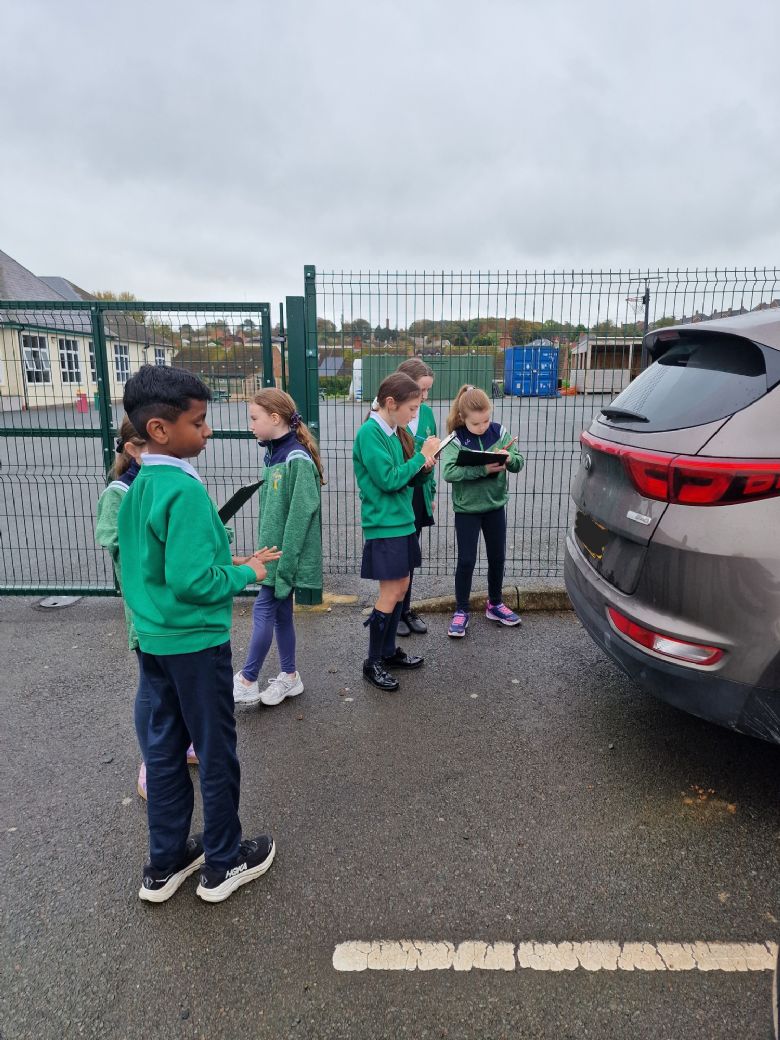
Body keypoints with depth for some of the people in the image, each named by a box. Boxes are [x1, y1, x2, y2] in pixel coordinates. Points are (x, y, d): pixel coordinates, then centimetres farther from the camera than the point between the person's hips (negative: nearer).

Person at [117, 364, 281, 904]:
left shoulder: (138, 487, 5)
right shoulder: (185, 491, -24)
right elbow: (192, 581, -28)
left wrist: (230, 561, 8)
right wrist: (245, 573, -12)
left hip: (154, 638, 9)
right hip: (196, 641, -8)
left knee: (164, 747, 19)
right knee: (217, 754, 10)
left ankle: (165, 863, 35)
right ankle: (223, 863, 29)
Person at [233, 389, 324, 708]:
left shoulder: (297, 459, -19)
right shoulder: (275, 455, 9)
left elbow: (300, 514, -21)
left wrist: (285, 561, -20)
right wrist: (266, 548, 15)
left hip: (286, 553, -9)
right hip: (273, 550, 9)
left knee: (264, 609, -1)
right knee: (280, 611, 14)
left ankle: (247, 682, 13)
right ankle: (289, 676, 28)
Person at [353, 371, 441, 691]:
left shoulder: (399, 432, 8)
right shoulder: (370, 433, -16)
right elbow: (388, 479, -22)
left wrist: (424, 466, -6)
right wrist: (421, 456, -14)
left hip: (403, 521, 8)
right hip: (383, 526, -8)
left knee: (401, 588, 15)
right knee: (390, 594, -3)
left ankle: (389, 651, 30)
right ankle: (372, 663, 12)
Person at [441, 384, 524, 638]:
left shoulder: (499, 432, -3)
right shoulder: (456, 439, -12)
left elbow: (518, 464, -2)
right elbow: (449, 472, -25)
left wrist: (508, 458, -25)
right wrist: (483, 469, -33)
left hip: (495, 505, 4)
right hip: (467, 508, -4)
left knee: (497, 557, 15)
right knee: (466, 560, 2)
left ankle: (494, 604, 34)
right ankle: (462, 610, 18)